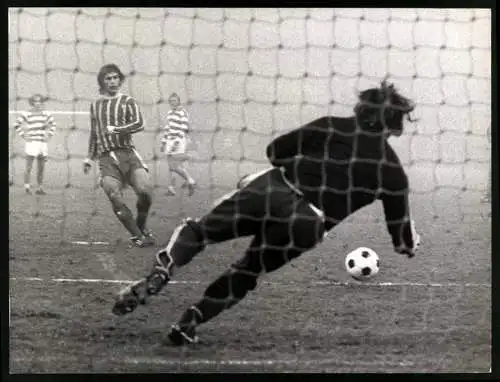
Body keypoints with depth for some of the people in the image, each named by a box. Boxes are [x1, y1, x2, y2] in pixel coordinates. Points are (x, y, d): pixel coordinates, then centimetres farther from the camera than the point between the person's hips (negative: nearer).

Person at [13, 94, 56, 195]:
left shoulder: (45, 114, 9)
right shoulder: (27, 114, -6)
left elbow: (53, 124, 24)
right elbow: (17, 125, -4)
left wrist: (49, 135, 13)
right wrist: (24, 136, -7)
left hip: (43, 143, 5)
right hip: (31, 142, -5)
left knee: (41, 168, 7)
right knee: (29, 167, -7)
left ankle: (40, 188, 12)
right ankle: (27, 187, -5)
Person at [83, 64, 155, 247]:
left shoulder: (127, 101, 7)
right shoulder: (95, 105, 20)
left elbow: (139, 124, -10)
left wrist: (116, 130, -17)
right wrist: (89, 157, 33)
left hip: (127, 153, -2)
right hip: (106, 158, 2)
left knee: (145, 189, -22)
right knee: (115, 197, -18)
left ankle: (141, 226, 4)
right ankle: (136, 236, -9)